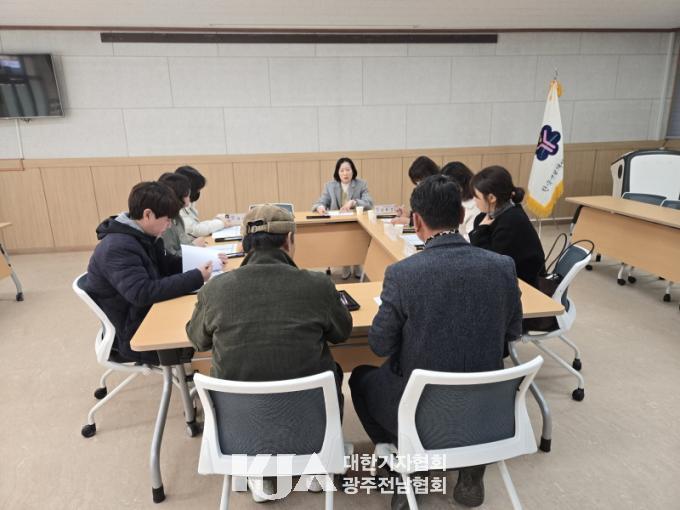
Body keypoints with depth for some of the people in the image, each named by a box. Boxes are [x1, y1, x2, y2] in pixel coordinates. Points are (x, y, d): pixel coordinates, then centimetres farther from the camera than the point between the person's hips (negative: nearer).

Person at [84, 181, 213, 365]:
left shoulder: (144, 236, 2)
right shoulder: (117, 248, -27)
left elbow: (166, 265, 13)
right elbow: (143, 294, -36)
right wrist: (196, 278, -35)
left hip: (149, 314, 9)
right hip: (130, 333, -9)